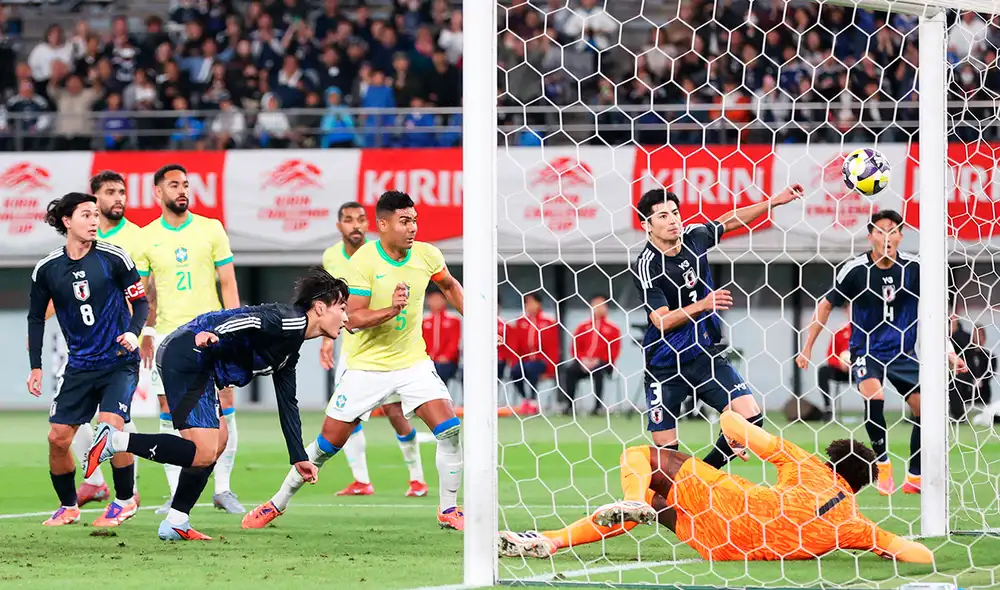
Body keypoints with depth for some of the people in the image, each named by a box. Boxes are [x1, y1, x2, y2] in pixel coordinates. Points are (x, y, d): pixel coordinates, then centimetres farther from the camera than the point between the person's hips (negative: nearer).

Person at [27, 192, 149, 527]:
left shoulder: (113, 258, -8)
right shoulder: (46, 269, -1)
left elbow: (140, 301, 1)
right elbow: (36, 318, 11)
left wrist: (133, 331, -18)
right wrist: (36, 366, 7)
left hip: (120, 362, -3)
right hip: (79, 366, 3)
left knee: (111, 425, -21)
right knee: (58, 436, -4)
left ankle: (125, 499, -1)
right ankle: (68, 507, 17)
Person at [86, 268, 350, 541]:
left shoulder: (290, 351, 24)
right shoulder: (291, 320, -7)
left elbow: (287, 405, 32)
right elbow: (254, 320, -27)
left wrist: (299, 457, 34)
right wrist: (214, 334, -45)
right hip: (187, 355, -11)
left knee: (218, 439, 19)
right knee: (204, 453, -16)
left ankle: (175, 524, 20)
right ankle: (115, 440, -16)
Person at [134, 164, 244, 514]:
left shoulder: (211, 230, 3)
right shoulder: (146, 238, 4)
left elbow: (228, 283, 3)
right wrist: (144, 335, -1)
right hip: (168, 336, 0)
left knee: (225, 409, -3)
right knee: (170, 416, 0)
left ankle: (223, 489, 5)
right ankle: (177, 494, 5)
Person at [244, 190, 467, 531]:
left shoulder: (427, 256, -5)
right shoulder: (363, 261, -17)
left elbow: (449, 286, 18)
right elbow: (354, 319, -20)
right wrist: (390, 310, -36)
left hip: (413, 362, 3)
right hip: (367, 367, -3)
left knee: (450, 431, -15)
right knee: (328, 443, 1)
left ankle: (448, 510, 0)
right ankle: (278, 503, 19)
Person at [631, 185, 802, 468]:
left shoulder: (694, 237, 0)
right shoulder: (646, 266, -16)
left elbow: (729, 221, 20)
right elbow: (662, 321, -21)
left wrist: (775, 201, 18)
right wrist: (702, 305, -30)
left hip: (707, 356, 5)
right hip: (665, 366, -5)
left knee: (750, 416, -11)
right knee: (666, 450, -6)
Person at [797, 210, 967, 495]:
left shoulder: (914, 267, -7)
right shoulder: (855, 269, -12)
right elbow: (826, 304, 1)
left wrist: (948, 352, 2)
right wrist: (807, 348, 1)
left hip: (902, 353, 3)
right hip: (865, 351, -3)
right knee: (873, 394, -30)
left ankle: (915, 478, 11)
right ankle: (883, 464, -13)